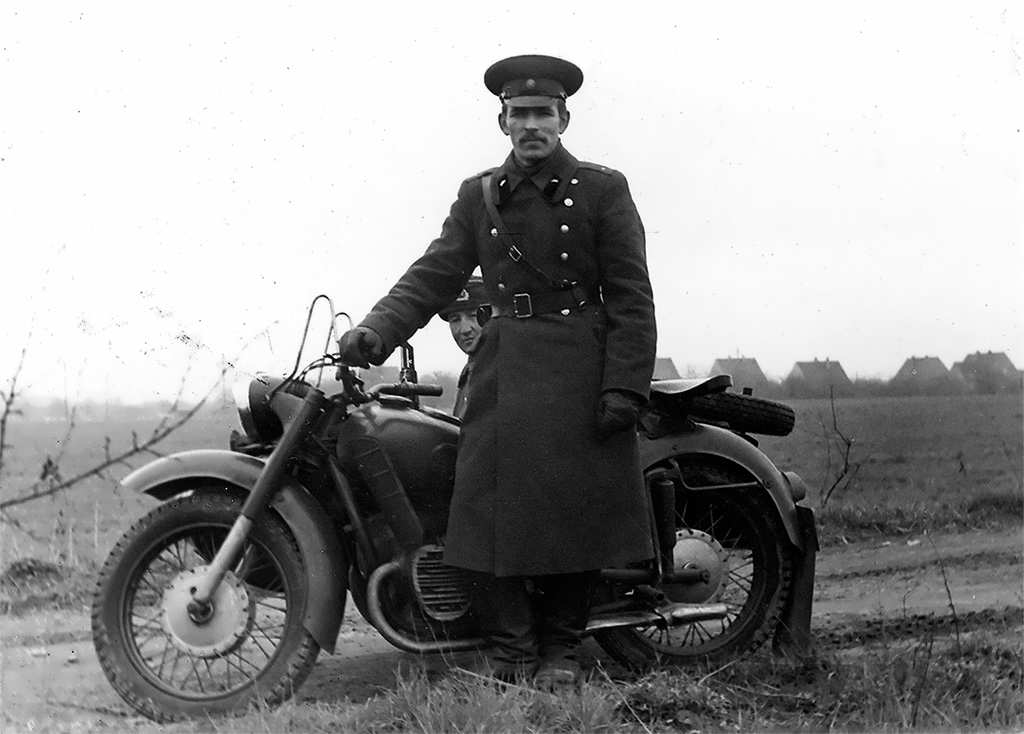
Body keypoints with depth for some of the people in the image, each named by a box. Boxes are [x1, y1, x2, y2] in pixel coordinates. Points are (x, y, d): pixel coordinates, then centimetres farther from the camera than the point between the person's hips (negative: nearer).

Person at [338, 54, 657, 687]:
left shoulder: (603, 189, 3)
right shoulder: (478, 195, 13)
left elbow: (631, 296, -2)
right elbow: (435, 274, 5)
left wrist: (625, 386, -11)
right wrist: (377, 330, -11)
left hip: (583, 370, -2)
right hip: (503, 369, 3)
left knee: (577, 509, -2)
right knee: (491, 503, -6)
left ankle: (562, 648, 12)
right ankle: (510, 652, 3)